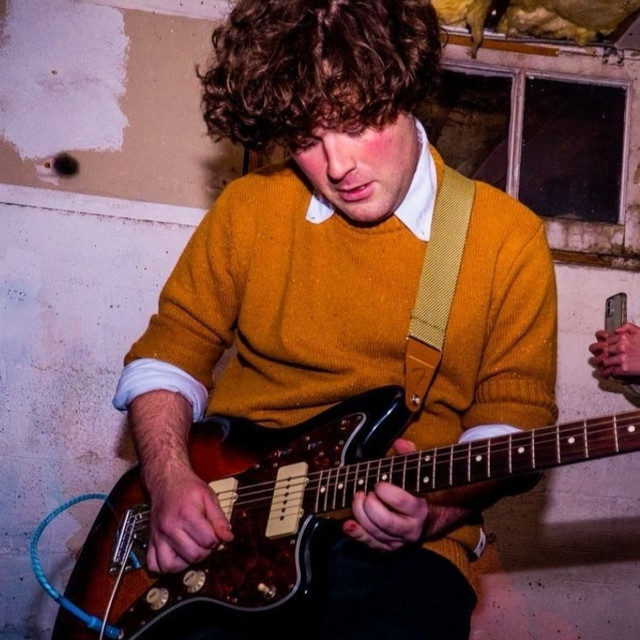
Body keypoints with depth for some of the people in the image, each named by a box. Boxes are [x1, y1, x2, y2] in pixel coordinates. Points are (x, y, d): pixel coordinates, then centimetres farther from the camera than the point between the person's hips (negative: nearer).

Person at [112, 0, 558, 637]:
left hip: (397, 545, -1)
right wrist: (169, 477, -5)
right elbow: (169, 350, 12)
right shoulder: (248, 208, 6)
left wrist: (435, 510, -16)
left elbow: (511, 419, 3)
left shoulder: (510, 238, 0)